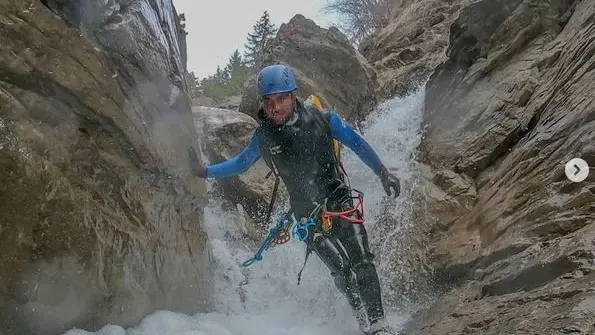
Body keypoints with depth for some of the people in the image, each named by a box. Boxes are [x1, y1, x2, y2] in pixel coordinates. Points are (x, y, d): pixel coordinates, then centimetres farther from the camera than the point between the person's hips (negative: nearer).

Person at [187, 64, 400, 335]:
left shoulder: (321, 118, -9)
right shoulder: (263, 136, -5)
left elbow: (357, 143, 3)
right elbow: (240, 163, 12)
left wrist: (383, 173, 3)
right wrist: (204, 171, 6)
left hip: (340, 203, -1)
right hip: (308, 216, 1)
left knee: (361, 263, -12)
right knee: (341, 269, -7)